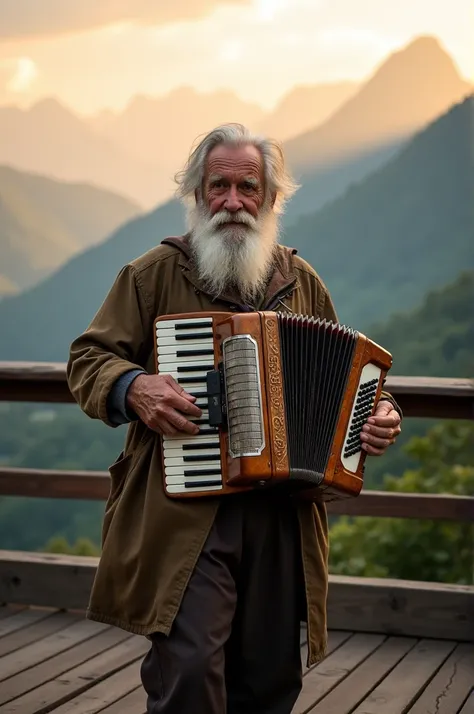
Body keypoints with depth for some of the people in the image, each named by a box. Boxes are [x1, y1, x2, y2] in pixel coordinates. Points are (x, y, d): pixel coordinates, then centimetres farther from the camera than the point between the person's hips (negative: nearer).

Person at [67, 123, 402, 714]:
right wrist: (131, 387, -15)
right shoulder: (154, 274, 4)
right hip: (184, 514, -3)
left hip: (284, 516, 4)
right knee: (188, 667, -15)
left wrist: (377, 415, 5)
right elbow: (88, 359, 5)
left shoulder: (303, 282, 14)